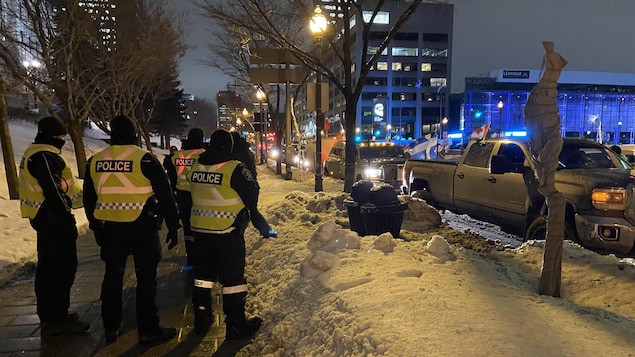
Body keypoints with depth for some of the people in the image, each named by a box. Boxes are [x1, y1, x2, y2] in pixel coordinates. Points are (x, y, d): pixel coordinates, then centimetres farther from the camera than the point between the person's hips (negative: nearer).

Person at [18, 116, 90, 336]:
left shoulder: (34, 154, 16)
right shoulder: (45, 156, -17)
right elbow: (53, 191, -23)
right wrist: (67, 218, -21)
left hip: (44, 218, 11)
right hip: (54, 218, -11)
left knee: (48, 266, 16)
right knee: (64, 267, -6)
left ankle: (47, 315, 27)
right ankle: (57, 320, 0)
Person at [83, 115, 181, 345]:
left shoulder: (95, 161, 5)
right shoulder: (145, 159, -10)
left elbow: (89, 199, 14)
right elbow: (165, 195, -9)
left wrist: (95, 226, 26)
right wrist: (173, 226, -1)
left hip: (108, 229, 5)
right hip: (141, 228, -5)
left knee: (112, 276, 18)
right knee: (146, 277, 4)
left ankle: (110, 327, 29)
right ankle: (148, 329, 10)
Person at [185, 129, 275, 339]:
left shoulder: (195, 167, 3)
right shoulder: (234, 169, -15)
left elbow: (195, 197, 14)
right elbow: (252, 199, -12)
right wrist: (262, 226, 0)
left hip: (200, 229, 6)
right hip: (228, 233, -6)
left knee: (203, 274, 18)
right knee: (232, 278, 4)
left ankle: (201, 320, 31)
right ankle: (236, 326, 13)